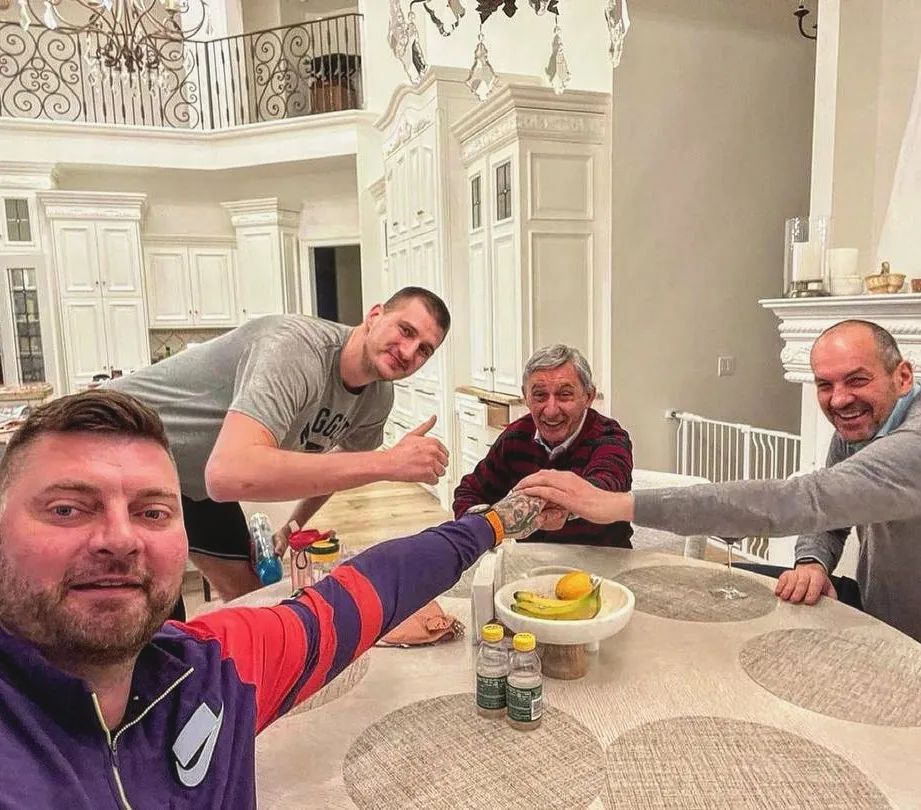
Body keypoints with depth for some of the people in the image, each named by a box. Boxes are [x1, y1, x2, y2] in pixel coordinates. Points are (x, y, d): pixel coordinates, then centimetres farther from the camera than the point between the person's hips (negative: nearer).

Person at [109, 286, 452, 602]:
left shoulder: (378, 399, -9)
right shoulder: (293, 347, -35)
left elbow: (345, 463, 14)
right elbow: (229, 475, -50)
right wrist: (387, 463, -47)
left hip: (197, 477, 8)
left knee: (254, 594, 11)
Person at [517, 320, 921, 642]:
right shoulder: (853, 428, -3)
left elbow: (802, 500, -47)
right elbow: (827, 511, 7)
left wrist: (620, 504, -53)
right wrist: (812, 561, -20)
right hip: (871, 601, 8)